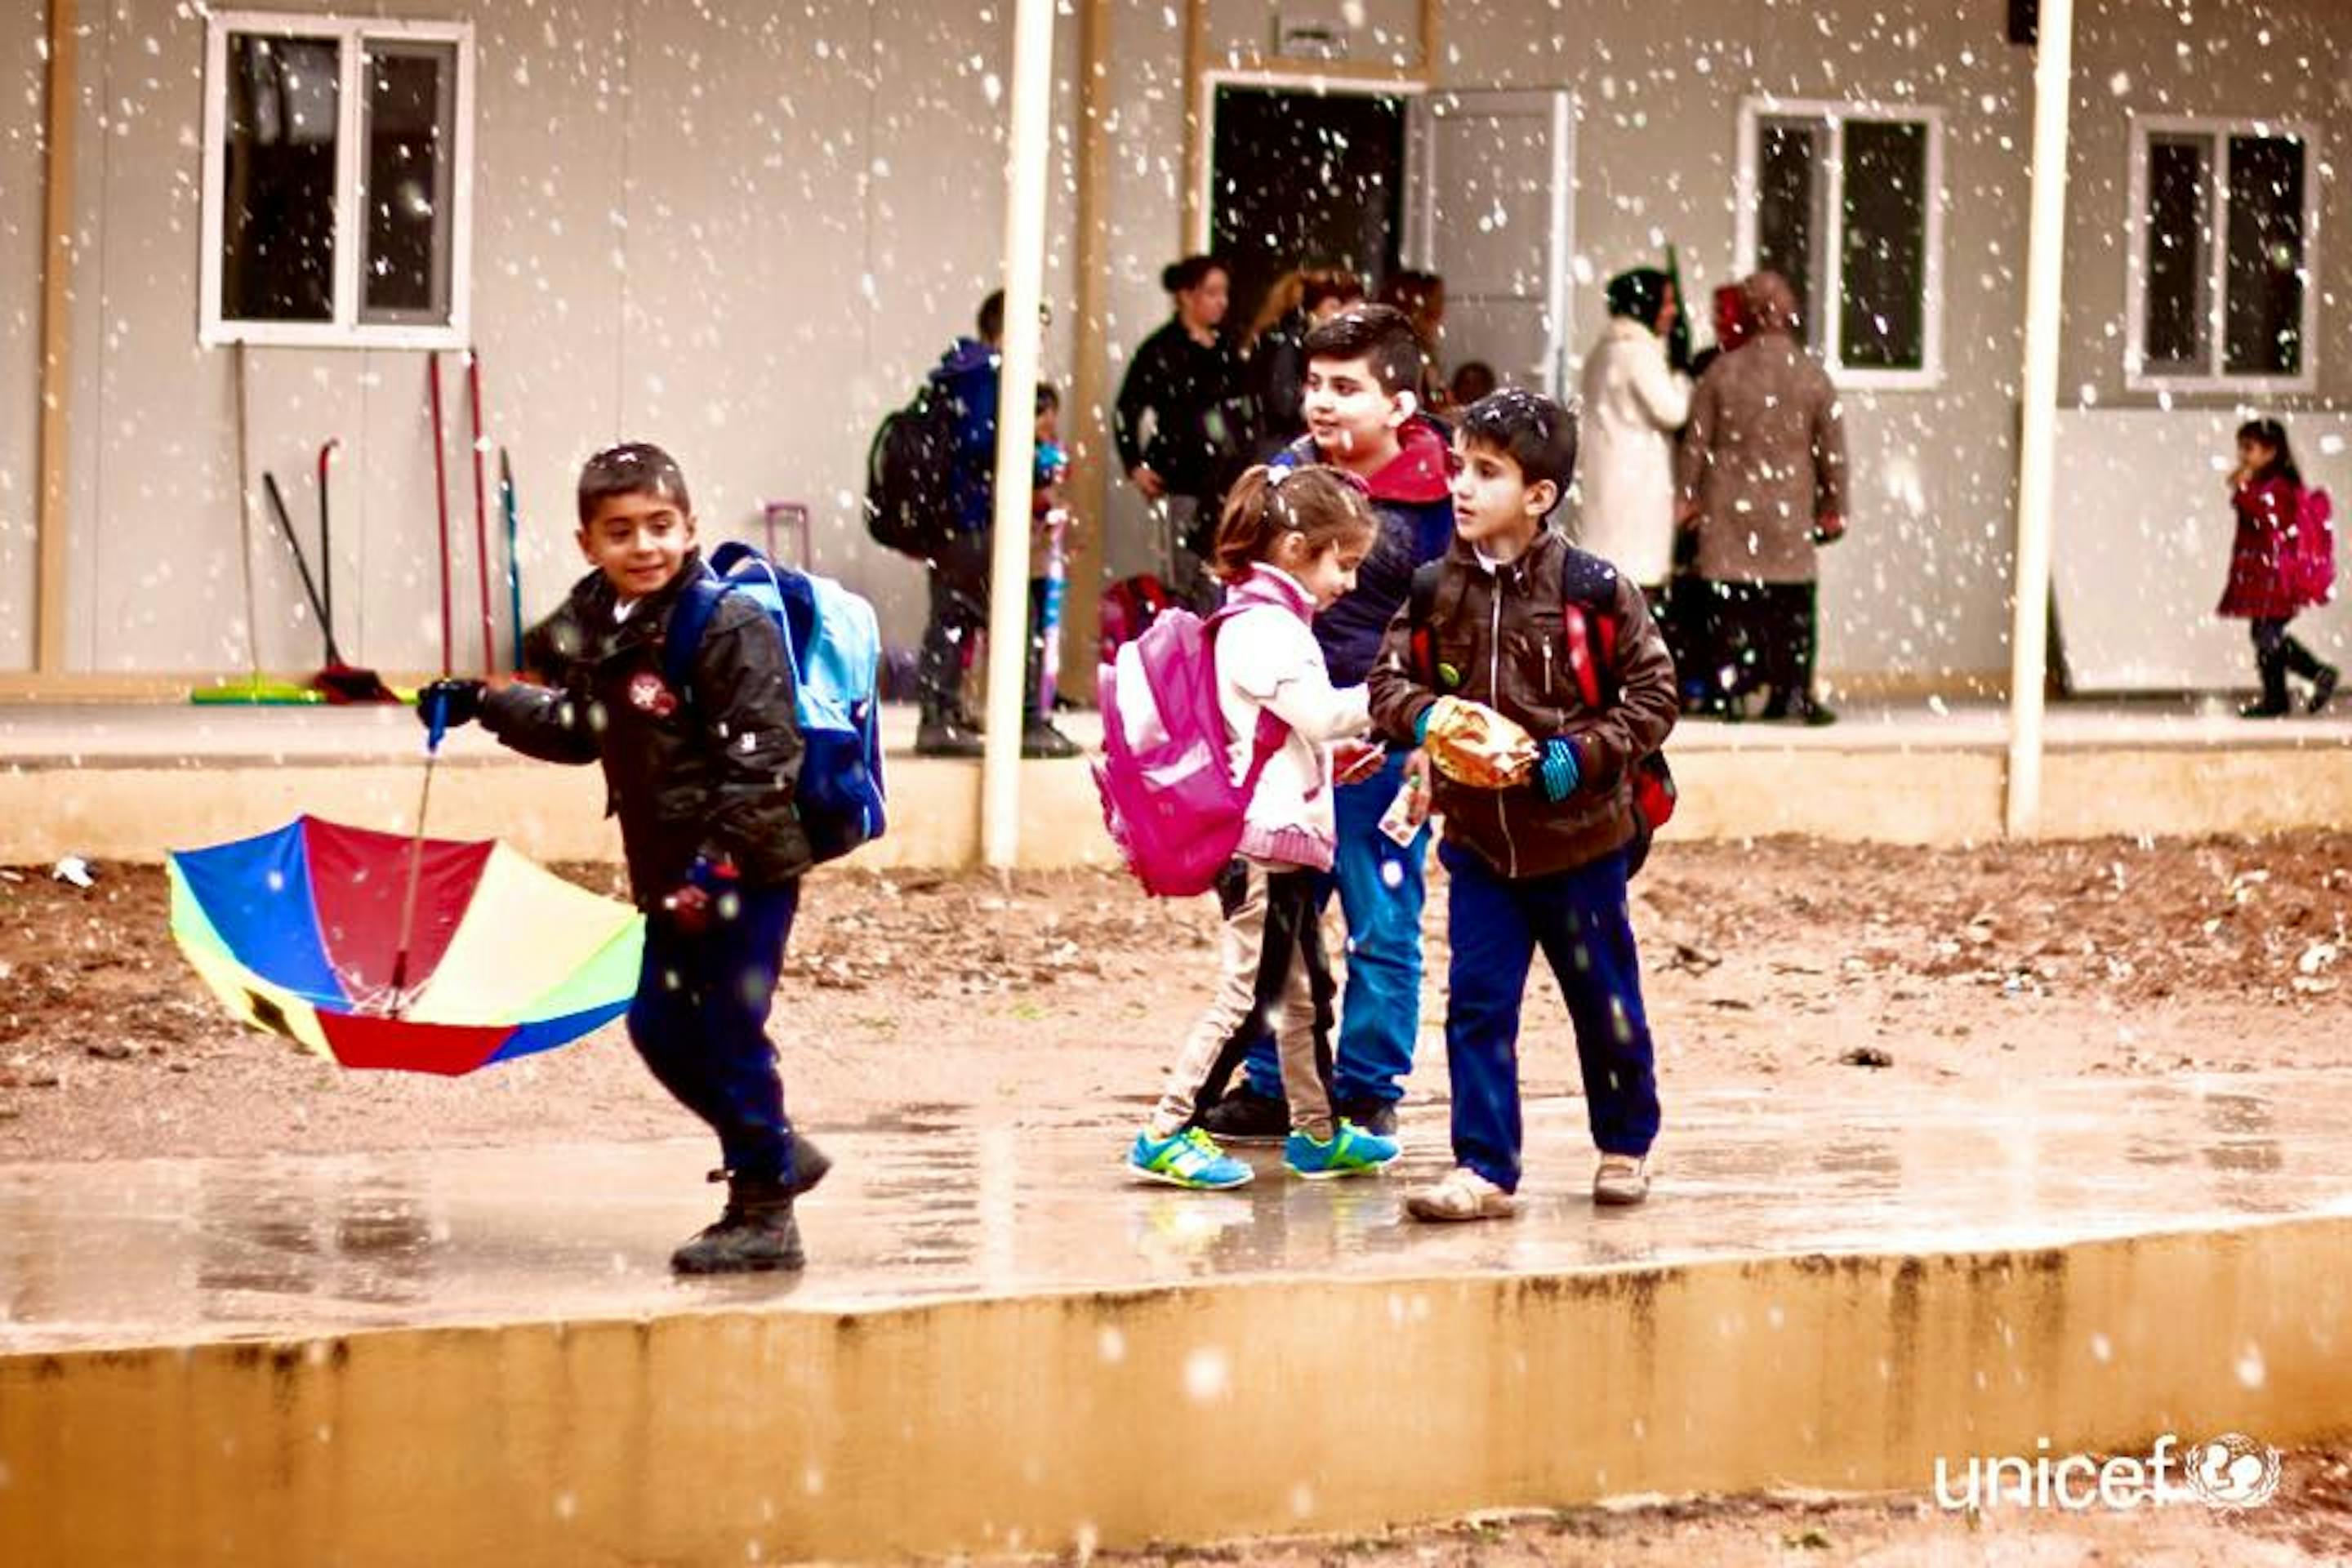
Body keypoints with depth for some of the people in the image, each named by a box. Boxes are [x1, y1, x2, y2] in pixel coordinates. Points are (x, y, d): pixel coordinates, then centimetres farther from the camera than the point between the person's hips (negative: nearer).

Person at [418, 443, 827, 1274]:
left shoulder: (728, 625, -17)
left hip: (747, 870, -9)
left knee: (729, 1032, -6)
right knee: (660, 1025, 13)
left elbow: (762, 754, -21)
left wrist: (721, 857, -25)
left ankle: (765, 1213, 5)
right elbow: (578, 731, 25)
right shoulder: (594, 629, 8)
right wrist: (483, 704, 22)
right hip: (672, 876, 9)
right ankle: (775, 1156, 31)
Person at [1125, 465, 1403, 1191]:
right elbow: (1321, 712, -23)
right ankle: (1166, 1135, -7)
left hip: (1285, 838, 11)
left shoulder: (1271, 623, 17)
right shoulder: (1264, 627, -16)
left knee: (1306, 991, 18)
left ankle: (1317, 1131, 27)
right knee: (1247, 994, -9)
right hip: (1264, 839, -11)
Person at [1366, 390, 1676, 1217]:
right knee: (1477, 1003, -2)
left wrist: (1573, 759, -18)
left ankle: (1626, 1145, 32)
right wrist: (1428, 716, -18)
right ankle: (1484, 1170, 3)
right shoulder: (1439, 591, -2)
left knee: (1604, 1002, 12)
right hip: (1478, 835, 3)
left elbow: (1654, 693, -8)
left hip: (1578, 836, -3)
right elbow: (1388, 680, 4)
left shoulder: (1591, 589, -13)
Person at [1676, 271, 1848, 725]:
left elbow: (1696, 442, 1)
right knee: (1793, 605, 4)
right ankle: (1793, 692, 0)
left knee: (1730, 606, 3)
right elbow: (1832, 450, 2)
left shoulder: (1721, 373, -3)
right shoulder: (1813, 377, -3)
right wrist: (1835, 509, 12)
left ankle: (1731, 692, 2)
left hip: (1728, 510, 0)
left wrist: (1689, 497, 12)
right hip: (1790, 516, 0)